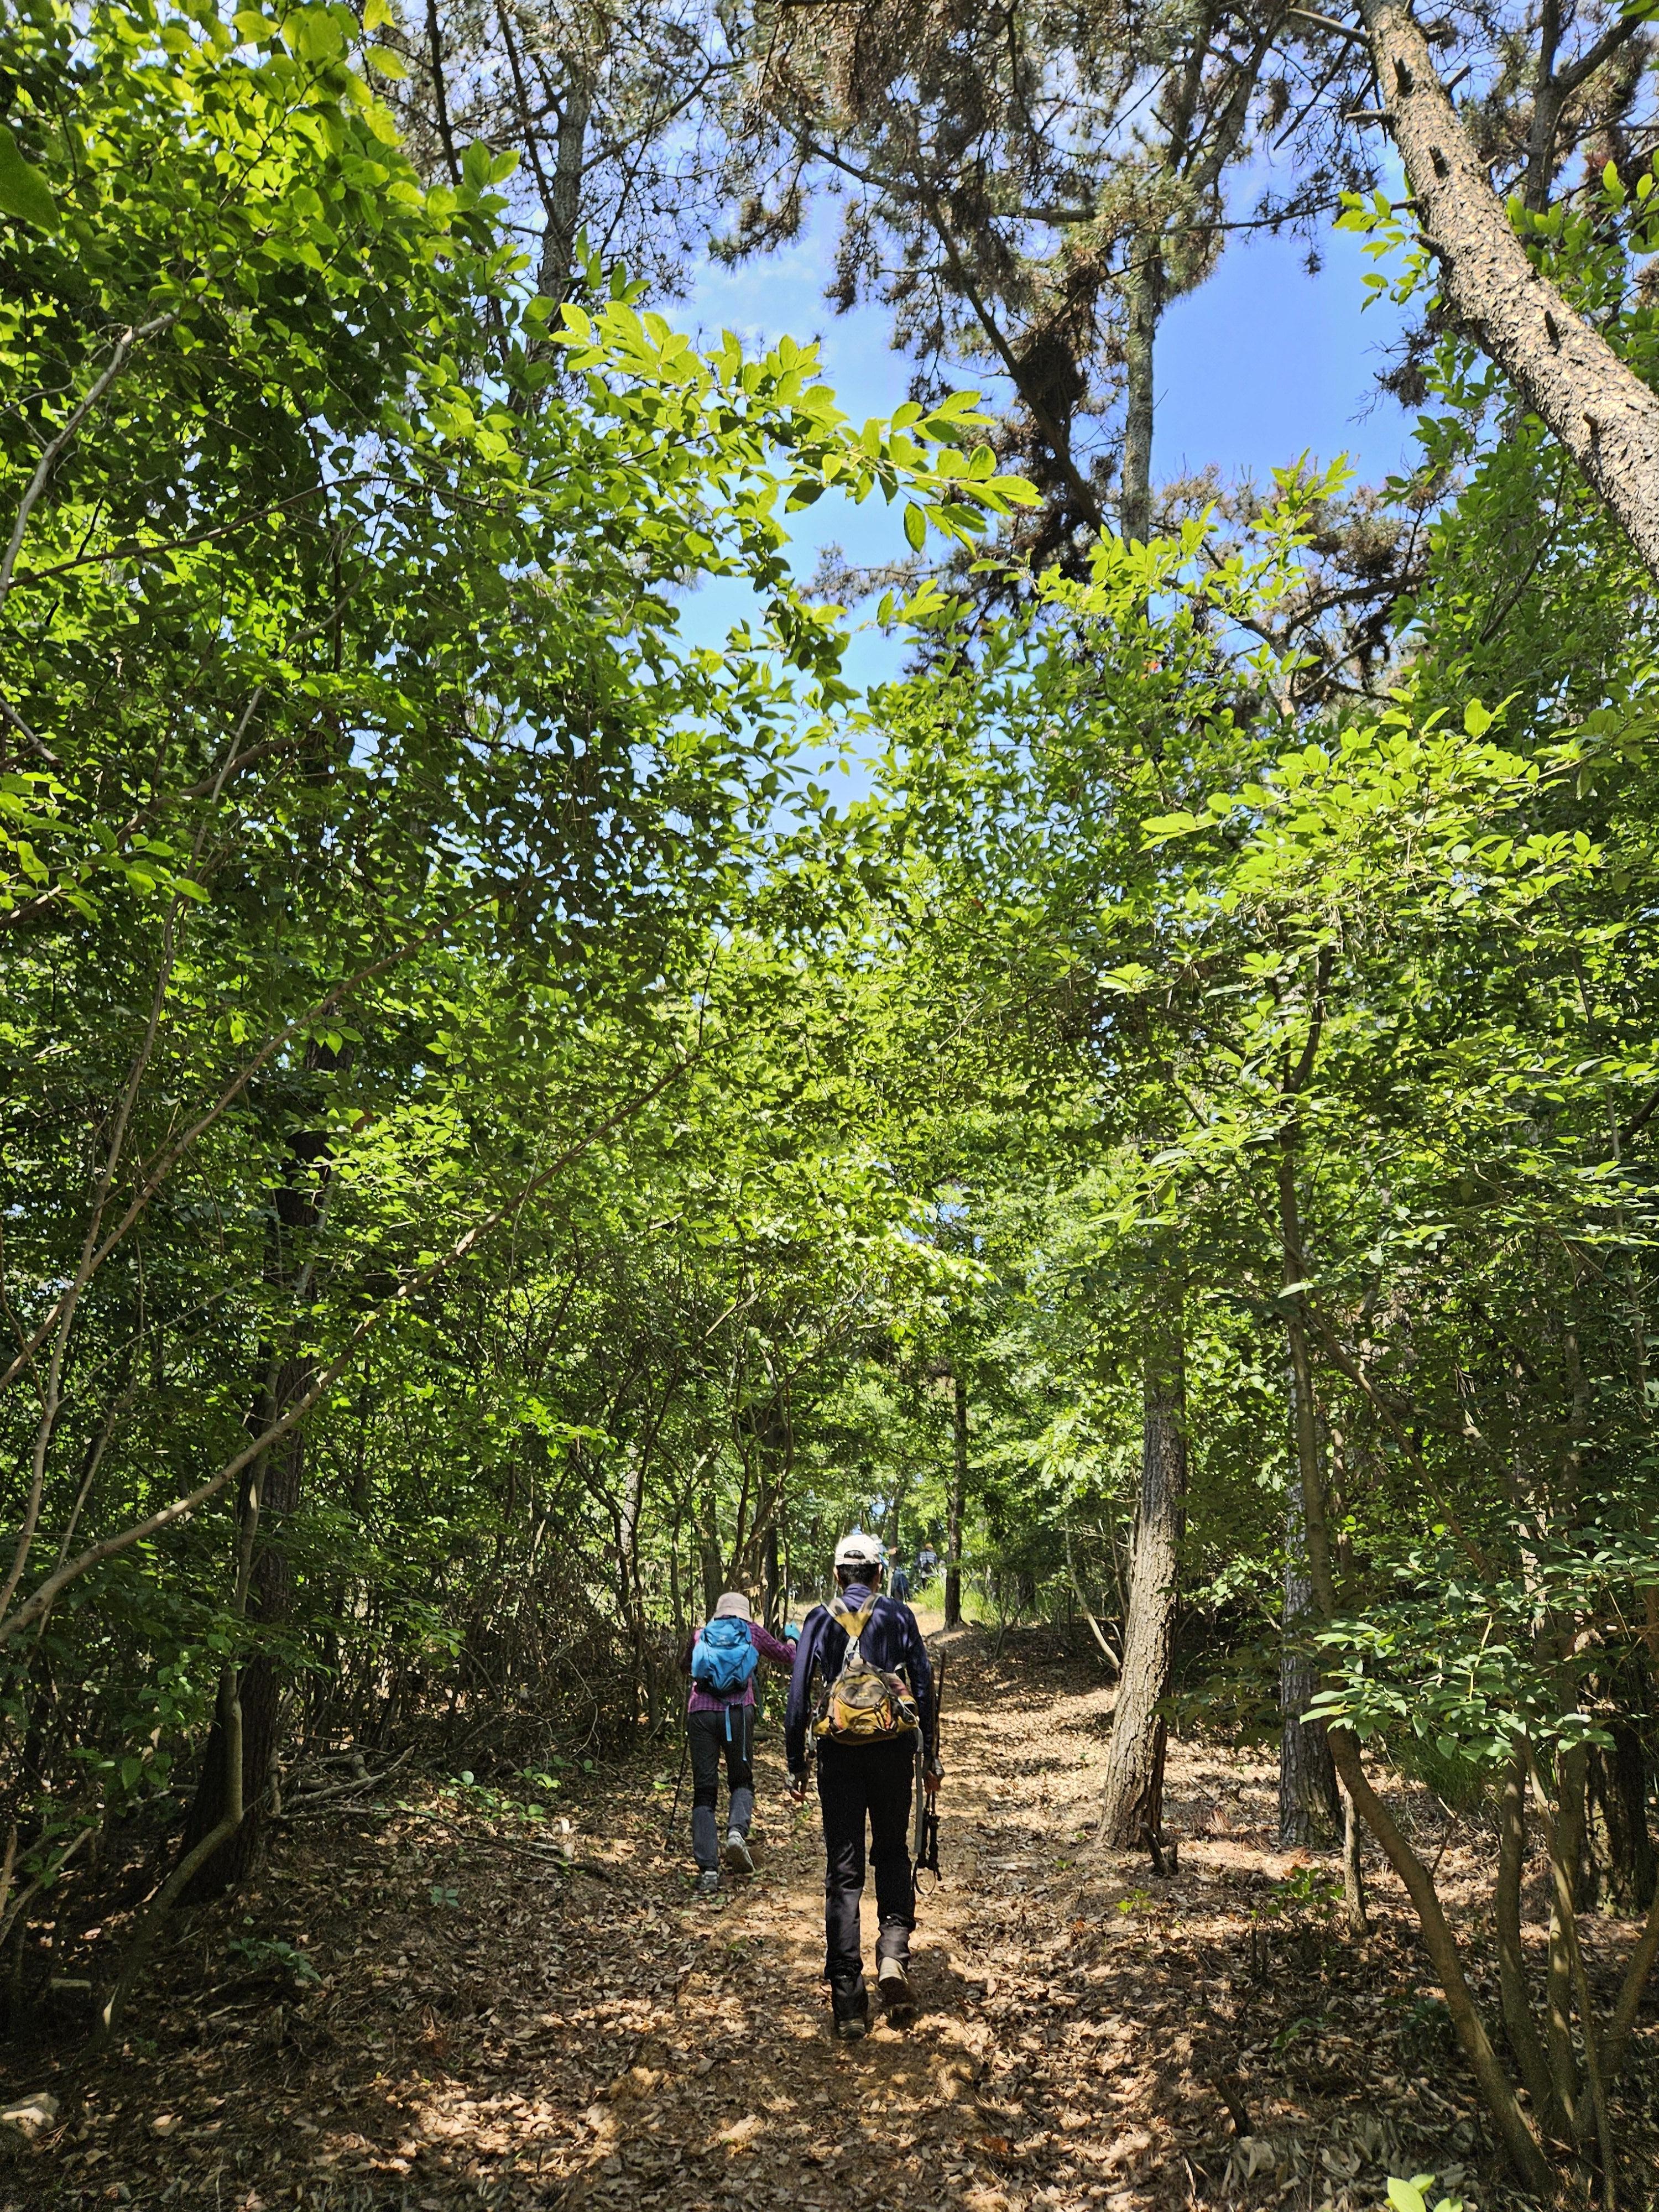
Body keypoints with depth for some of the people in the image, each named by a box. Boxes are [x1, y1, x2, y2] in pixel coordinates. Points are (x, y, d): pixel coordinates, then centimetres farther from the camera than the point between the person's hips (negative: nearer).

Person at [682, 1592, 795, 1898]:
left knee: (704, 1791, 5)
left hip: (701, 1712, 1)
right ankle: (737, 1831, -13)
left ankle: (708, 1870, -4)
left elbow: (686, 1666, 37)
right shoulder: (752, 1631, 15)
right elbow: (787, 1657, 27)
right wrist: (793, 1642, 49)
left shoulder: (702, 1633, 19)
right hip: (738, 1712, -1)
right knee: (742, 1781, 16)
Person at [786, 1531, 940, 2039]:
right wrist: (931, 1758, 10)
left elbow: (798, 1697, 1)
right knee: (892, 1853, 21)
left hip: (838, 1753, 0)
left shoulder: (819, 1620, 4)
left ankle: (848, 2005, 5)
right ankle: (893, 1949, 1)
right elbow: (924, 1688, 2)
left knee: (843, 1874, 6)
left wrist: (795, 1767, 6)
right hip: (893, 1750, 0)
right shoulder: (899, 1616, 3)